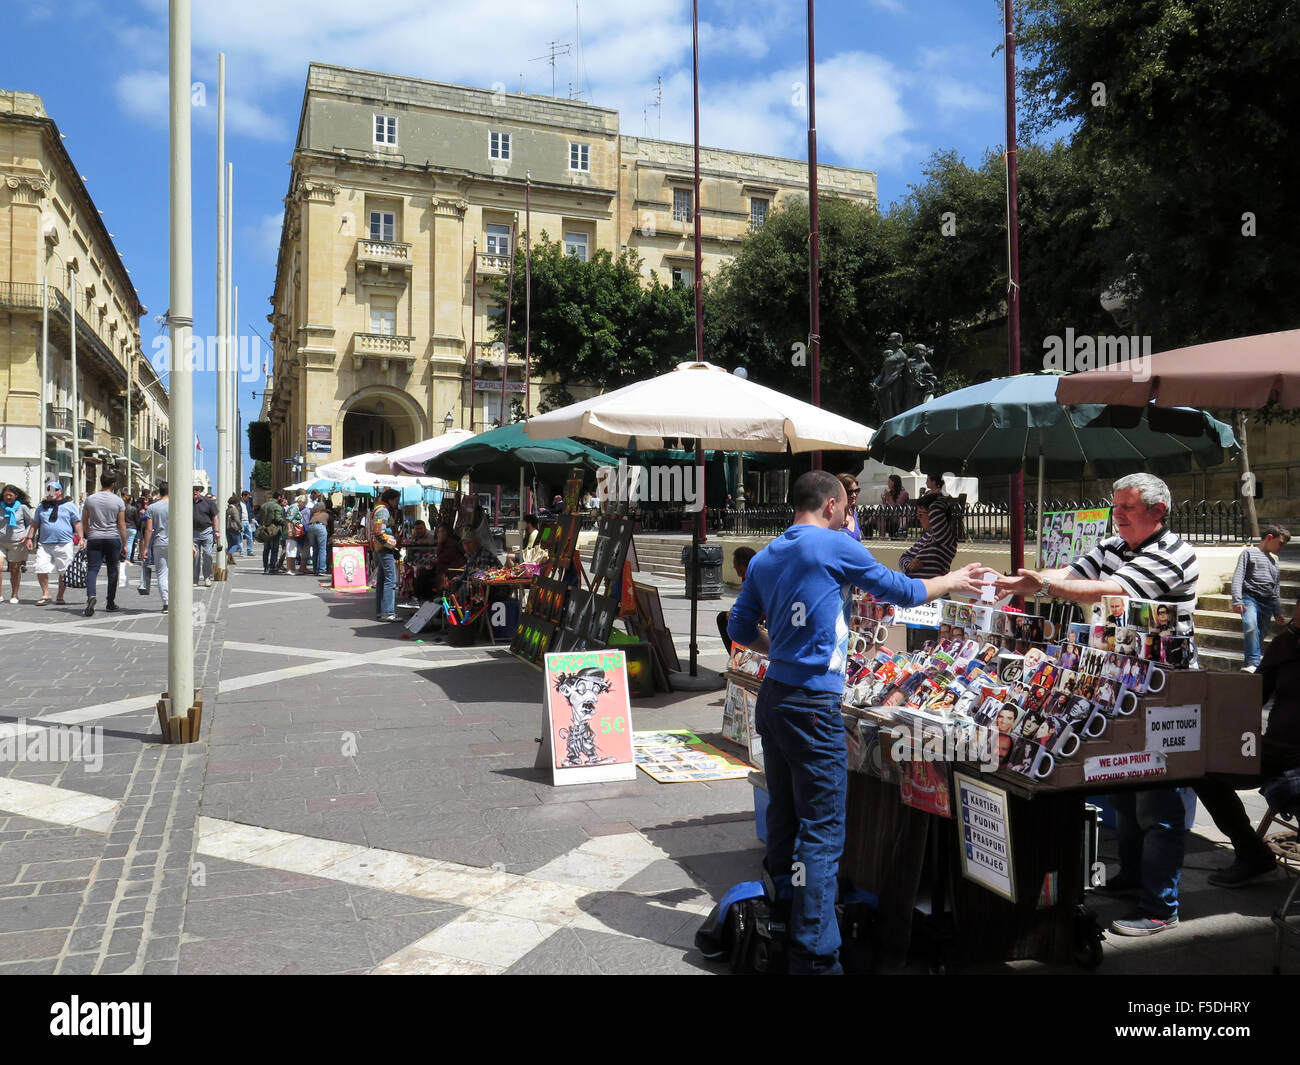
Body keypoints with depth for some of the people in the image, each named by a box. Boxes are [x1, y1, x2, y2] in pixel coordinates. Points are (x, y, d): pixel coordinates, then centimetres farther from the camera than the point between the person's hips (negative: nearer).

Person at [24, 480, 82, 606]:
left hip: (64, 544, -3)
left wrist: (80, 539, -4)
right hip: (44, 545, 3)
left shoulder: (69, 506, 5)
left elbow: (77, 523, 3)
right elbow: (35, 524, 21)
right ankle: (45, 594, 9)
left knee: (63, 572, 1)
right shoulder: (42, 507, 16)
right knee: (41, 570, -5)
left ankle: (60, 596, 13)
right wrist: (29, 538, 12)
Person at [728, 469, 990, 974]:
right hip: (812, 705, -8)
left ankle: (780, 931, 28)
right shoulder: (835, 546, -9)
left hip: (772, 700, 8)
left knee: (783, 816, 16)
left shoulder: (764, 558, 10)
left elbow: (740, 629, 15)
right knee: (822, 833, -3)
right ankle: (815, 956, 0)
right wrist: (952, 581, 17)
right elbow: (902, 591, 2)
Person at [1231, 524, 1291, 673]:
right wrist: (1237, 600, -15)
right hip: (1250, 598, -7)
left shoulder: (1275, 562, 26)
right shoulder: (1249, 553, 8)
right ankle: (1252, 662, -35)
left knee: (1259, 636, -3)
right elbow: (1238, 576, -3)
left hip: (1267, 603, 7)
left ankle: (1249, 665, 1)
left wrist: (1278, 612, 20)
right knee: (1250, 625, -32)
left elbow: (1277, 590, 29)